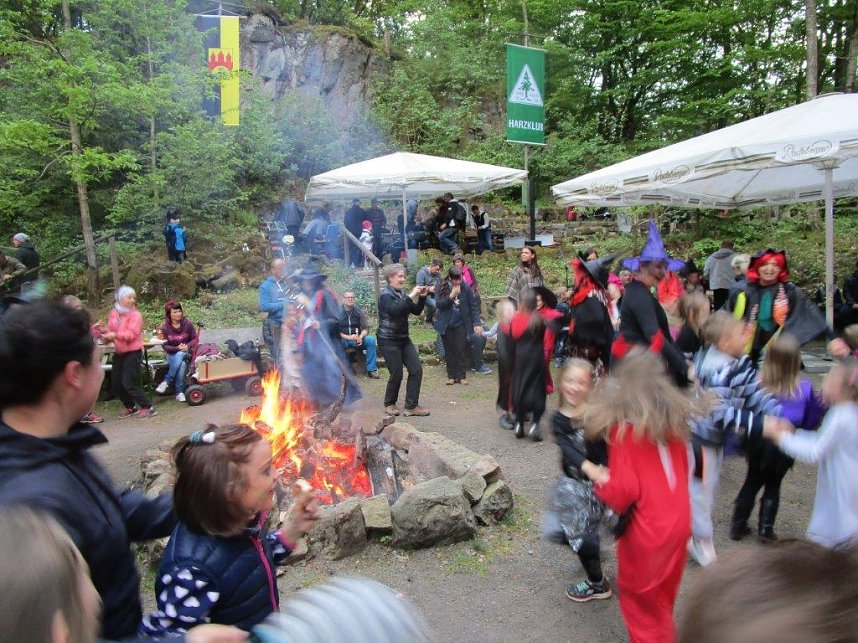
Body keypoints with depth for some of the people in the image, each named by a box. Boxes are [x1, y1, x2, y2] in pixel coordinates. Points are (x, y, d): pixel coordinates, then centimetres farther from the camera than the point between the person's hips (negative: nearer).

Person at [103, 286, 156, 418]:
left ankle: (148, 408, 1)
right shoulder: (113, 314, 6)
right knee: (116, 383, 10)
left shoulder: (135, 315, -12)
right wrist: (106, 336, -7)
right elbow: (111, 331, 14)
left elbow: (132, 334, -22)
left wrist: (116, 335, -33)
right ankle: (131, 408, 28)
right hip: (119, 353, 7)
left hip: (133, 352, -7)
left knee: (128, 384, -11)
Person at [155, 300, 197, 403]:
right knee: (181, 364, -32)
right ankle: (180, 392, -25)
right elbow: (164, 346, -6)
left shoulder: (187, 324, -6)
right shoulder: (165, 327, -7)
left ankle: (166, 382, -26)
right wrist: (177, 348, -21)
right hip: (172, 354, 0)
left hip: (186, 353, 0)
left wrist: (187, 346, -19)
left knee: (180, 356, -35)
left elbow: (195, 339, 0)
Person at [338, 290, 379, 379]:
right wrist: (348, 337, -23)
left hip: (357, 339, 3)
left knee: (371, 339, -25)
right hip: (343, 340, -3)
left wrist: (360, 337, -18)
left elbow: (365, 328, 4)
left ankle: (371, 370, -20)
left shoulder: (358, 312, 8)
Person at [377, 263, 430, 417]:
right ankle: (389, 404, 20)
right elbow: (395, 311, -30)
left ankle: (411, 406, 7)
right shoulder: (385, 295, -12)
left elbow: (416, 311, 10)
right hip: (388, 341, -7)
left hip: (403, 339, 8)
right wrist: (411, 296, -29)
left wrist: (422, 297, -4)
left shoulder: (402, 294, 9)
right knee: (397, 374, -4)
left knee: (416, 370, -1)